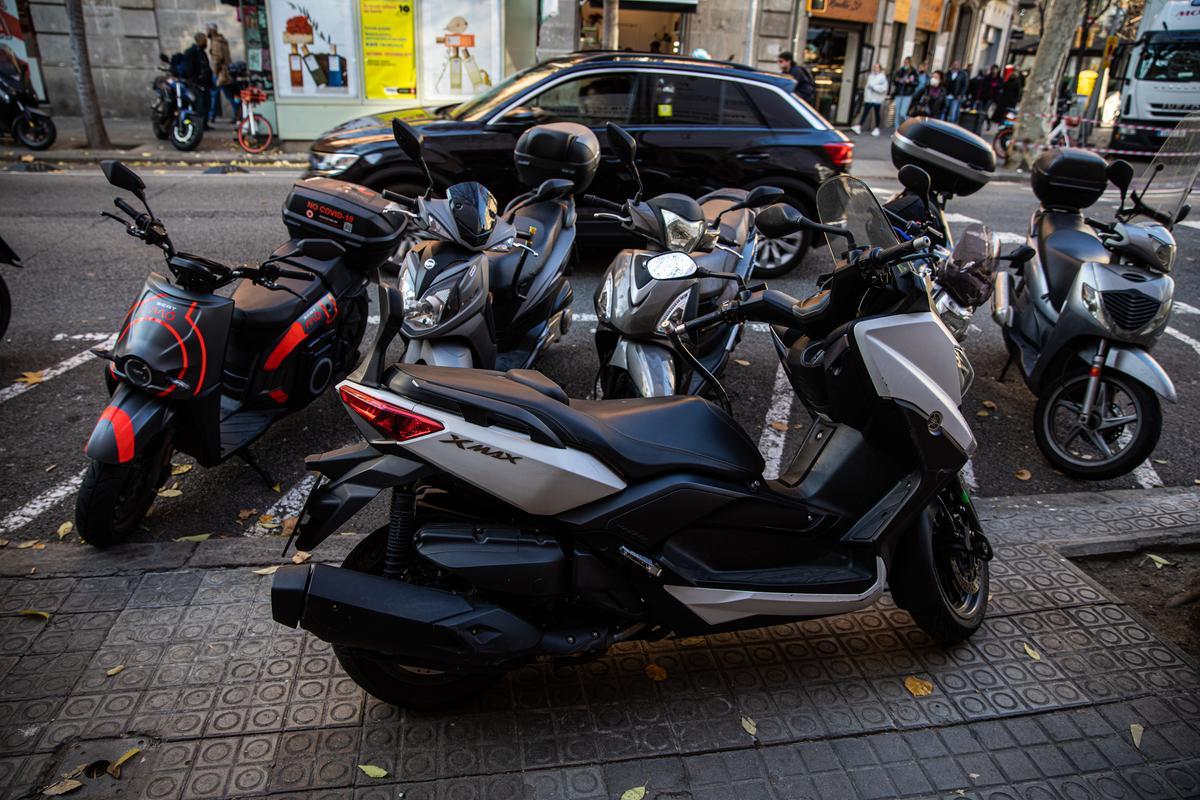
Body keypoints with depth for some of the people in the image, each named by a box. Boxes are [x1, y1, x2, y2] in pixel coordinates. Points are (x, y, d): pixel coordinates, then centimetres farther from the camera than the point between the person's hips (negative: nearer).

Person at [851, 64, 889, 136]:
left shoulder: (882, 77, -9)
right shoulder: (871, 76, 11)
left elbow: (883, 88, -18)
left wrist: (873, 87, -19)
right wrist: (865, 96, 13)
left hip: (877, 99, -5)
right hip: (868, 98, 5)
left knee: (876, 113, 5)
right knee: (865, 112, -3)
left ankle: (876, 128, 14)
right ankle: (859, 127, -11)